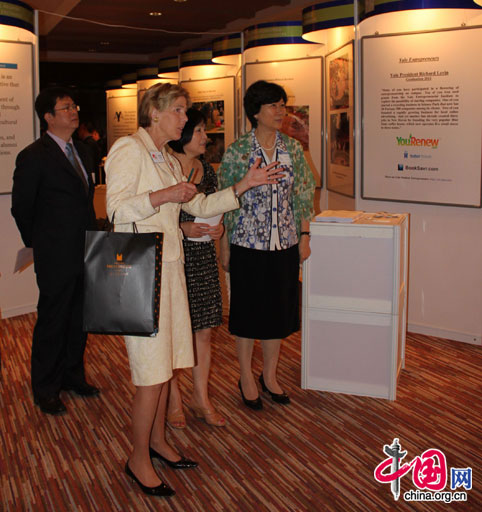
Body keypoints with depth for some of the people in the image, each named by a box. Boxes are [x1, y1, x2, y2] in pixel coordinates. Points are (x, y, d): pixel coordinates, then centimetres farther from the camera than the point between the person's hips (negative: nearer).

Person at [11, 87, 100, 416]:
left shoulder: (82, 151, 11)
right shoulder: (34, 157, -12)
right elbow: (21, 207, -6)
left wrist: (92, 236, 12)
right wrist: (39, 243, 2)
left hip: (86, 254, 7)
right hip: (57, 257, -7)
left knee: (80, 319, 17)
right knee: (53, 322, 5)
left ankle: (73, 375, 35)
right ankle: (46, 389, 22)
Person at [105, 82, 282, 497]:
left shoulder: (168, 160, 19)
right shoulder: (129, 149, -8)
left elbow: (200, 206, 18)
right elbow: (116, 209, -16)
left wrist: (245, 185, 13)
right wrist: (163, 196, -20)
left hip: (169, 266, 9)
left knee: (165, 361, 13)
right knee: (153, 369, -5)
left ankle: (157, 440, 29)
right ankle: (139, 460, 10)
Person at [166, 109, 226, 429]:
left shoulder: (208, 171, 10)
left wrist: (219, 228, -1)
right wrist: (183, 228, -19)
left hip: (203, 258, 6)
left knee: (204, 330, 9)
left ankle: (201, 397, 24)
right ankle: (174, 400, 21)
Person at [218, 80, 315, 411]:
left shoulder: (293, 149, 2)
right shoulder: (237, 151, -7)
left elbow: (304, 196, 7)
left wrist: (305, 237, 4)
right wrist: (224, 247, -4)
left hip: (284, 245, 4)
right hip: (247, 245, -3)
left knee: (279, 310, 12)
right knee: (248, 310, 8)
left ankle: (270, 376, 30)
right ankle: (247, 378, 25)